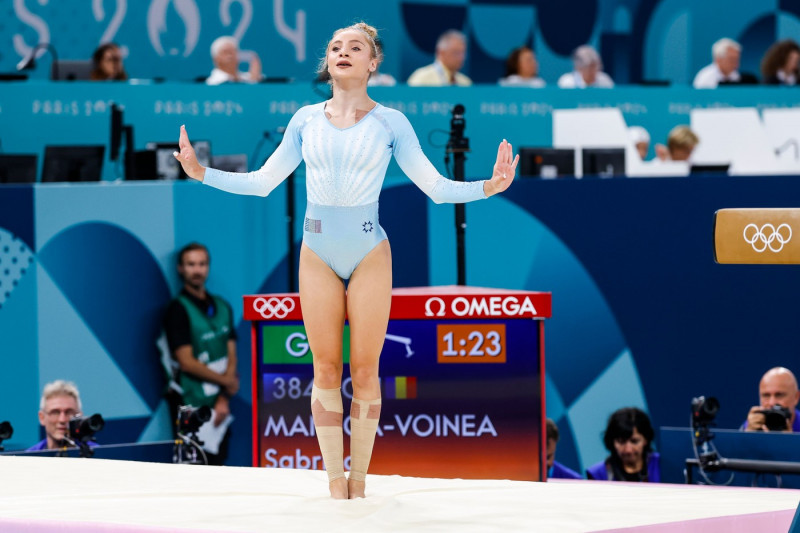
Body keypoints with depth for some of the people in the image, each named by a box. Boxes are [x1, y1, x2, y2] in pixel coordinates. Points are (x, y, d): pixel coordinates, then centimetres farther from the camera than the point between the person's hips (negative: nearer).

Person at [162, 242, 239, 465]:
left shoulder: (222, 307, 13)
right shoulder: (178, 309, -7)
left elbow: (231, 355, 8)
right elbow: (186, 362, -12)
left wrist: (223, 399, -5)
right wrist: (226, 381, -5)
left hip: (220, 404, 6)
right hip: (193, 404, -6)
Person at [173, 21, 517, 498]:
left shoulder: (391, 123, 2)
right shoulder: (306, 119, 7)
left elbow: (436, 187, 1)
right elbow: (262, 182, 12)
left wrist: (489, 187, -14)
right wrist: (201, 173, 2)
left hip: (370, 253, -1)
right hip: (318, 254, 2)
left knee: (365, 370, 0)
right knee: (326, 370, 1)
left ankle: (359, 480, 9)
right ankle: (335, 484, 7)